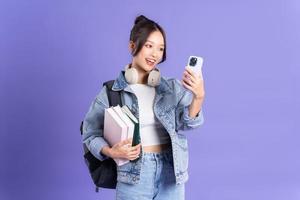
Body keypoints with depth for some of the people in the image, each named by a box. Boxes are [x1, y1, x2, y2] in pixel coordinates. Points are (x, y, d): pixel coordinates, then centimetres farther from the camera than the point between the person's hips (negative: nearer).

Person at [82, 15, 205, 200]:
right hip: (134, 176, -2)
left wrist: (199, 97, -28)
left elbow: (187, 122, -10)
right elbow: (90, 133, 2)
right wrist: (111, 152, -15)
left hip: (171, 173, 2)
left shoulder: (174, 88, 3)